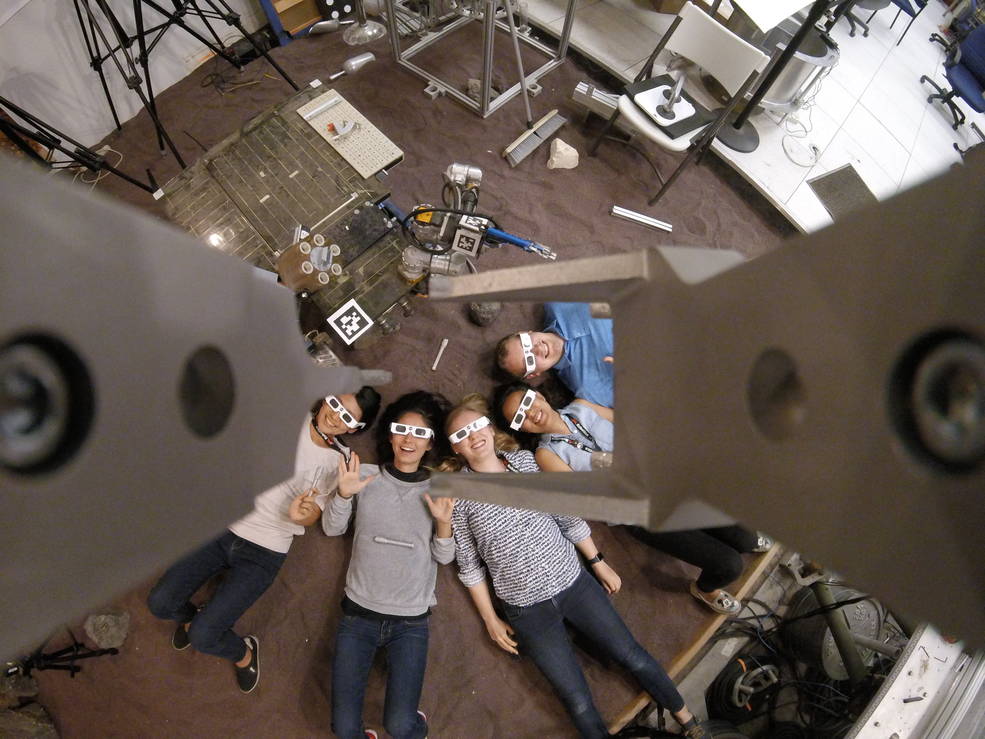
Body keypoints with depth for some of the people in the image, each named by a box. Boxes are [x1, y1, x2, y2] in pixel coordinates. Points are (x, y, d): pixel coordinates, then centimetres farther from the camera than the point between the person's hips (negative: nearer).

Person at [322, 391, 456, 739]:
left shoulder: (440, 488, -4)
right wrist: (344, 495, -19)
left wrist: (444, 522, -22)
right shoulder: (366, 474, -3)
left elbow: (444, 557, -2)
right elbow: (332, 529, 0)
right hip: (358, 612, 1)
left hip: (411, 621, -1)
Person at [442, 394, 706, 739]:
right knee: (578, 702, 3)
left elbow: (565, 515, 4)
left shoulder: (524, 459, -3)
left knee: (633, 656, 13)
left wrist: (599, 563, 8)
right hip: (527, 609, -2)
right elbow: (469, 564, -3)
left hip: (574, 581, 3)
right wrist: (490, 620, 0)